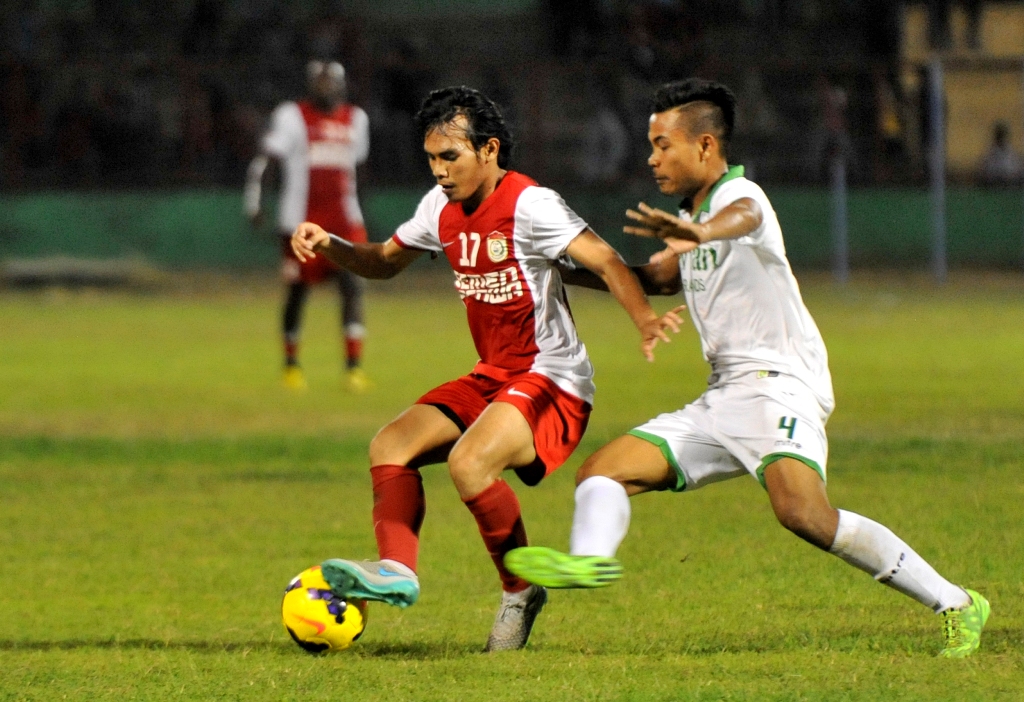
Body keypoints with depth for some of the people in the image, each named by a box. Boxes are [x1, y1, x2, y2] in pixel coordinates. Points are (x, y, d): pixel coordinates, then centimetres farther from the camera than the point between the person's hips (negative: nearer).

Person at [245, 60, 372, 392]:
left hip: (344, 220, 3)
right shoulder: (293, 116, -4)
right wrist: (253, 202, -17)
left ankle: (354, 367, -11)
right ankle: (291, 364, 19)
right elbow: (263, 160, -9)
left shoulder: (355, 119, 12)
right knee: (297, 292, 3)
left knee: (353, 286, -11)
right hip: (301, 221, -3)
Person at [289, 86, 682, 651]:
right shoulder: (442, 207, 7)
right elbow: (385, 261, 23)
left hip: (553, 382, -9)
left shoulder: (529, 206, -17)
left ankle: (521, 590, -10)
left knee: (468, 462, -29)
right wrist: (328, 246, 3)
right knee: (389, 447, -6)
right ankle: (397, 571, -21)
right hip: (491, 377, 9)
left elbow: (607, 264, -23)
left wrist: (645, 320, -42)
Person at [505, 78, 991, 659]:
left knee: (803, 512, -32)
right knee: (603, 472, -1)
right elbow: (658, 279, 42)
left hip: (779, 383, -10)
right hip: (720, 402, 10)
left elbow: (743, 216, -35)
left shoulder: (741, 194, -8)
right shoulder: (692, 217, 22)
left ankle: (956, 605, -26)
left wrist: (702, 232, -59)